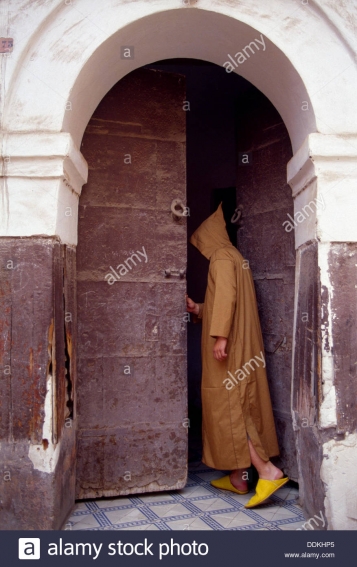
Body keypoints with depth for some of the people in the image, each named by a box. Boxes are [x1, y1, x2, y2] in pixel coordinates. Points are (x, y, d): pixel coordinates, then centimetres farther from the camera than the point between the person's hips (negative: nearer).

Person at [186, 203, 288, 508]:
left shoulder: (221, 257, -8)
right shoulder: (237, 258, 21)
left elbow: (226, 297, -22)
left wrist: (219, 335, -28)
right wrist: (198, 309, 28)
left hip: (228, 347, -10)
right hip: (242, 346, 10)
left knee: (226, 405, -7)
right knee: (238, 406, 10)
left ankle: (268, 470, -9)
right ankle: (239, 477, 16)